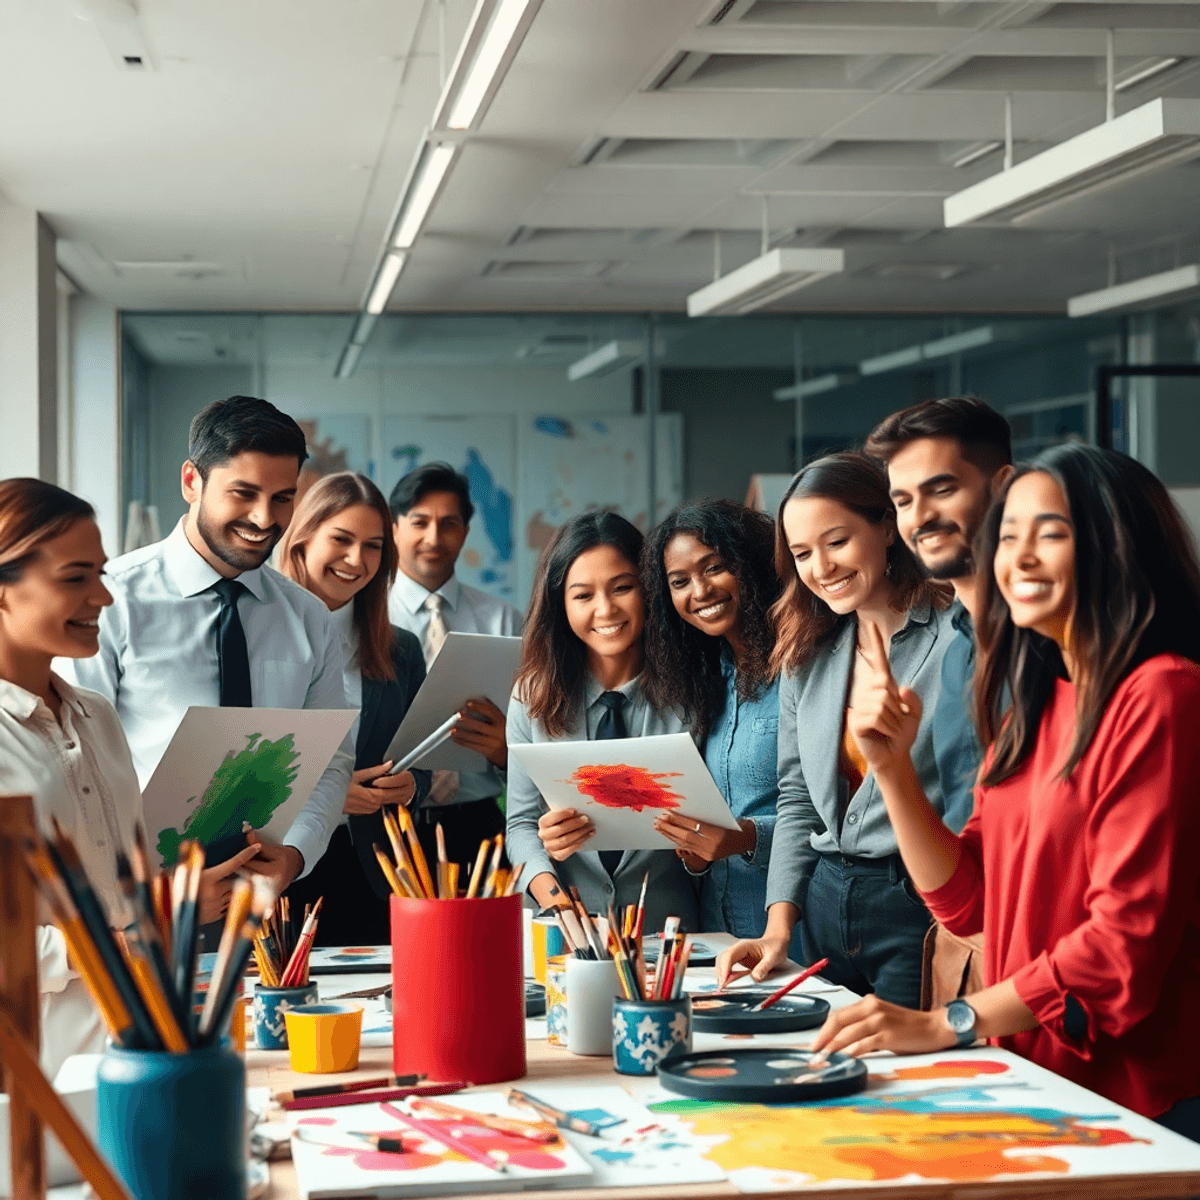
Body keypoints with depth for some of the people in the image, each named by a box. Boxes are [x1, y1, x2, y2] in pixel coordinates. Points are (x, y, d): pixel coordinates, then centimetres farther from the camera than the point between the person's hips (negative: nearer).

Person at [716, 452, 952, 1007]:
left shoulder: (955, 637, -10)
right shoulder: (807, 654, 11)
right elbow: (796, 799, 13)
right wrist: (779, 927, 5)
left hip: (920, 907, -6)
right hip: (825, 900, 6)